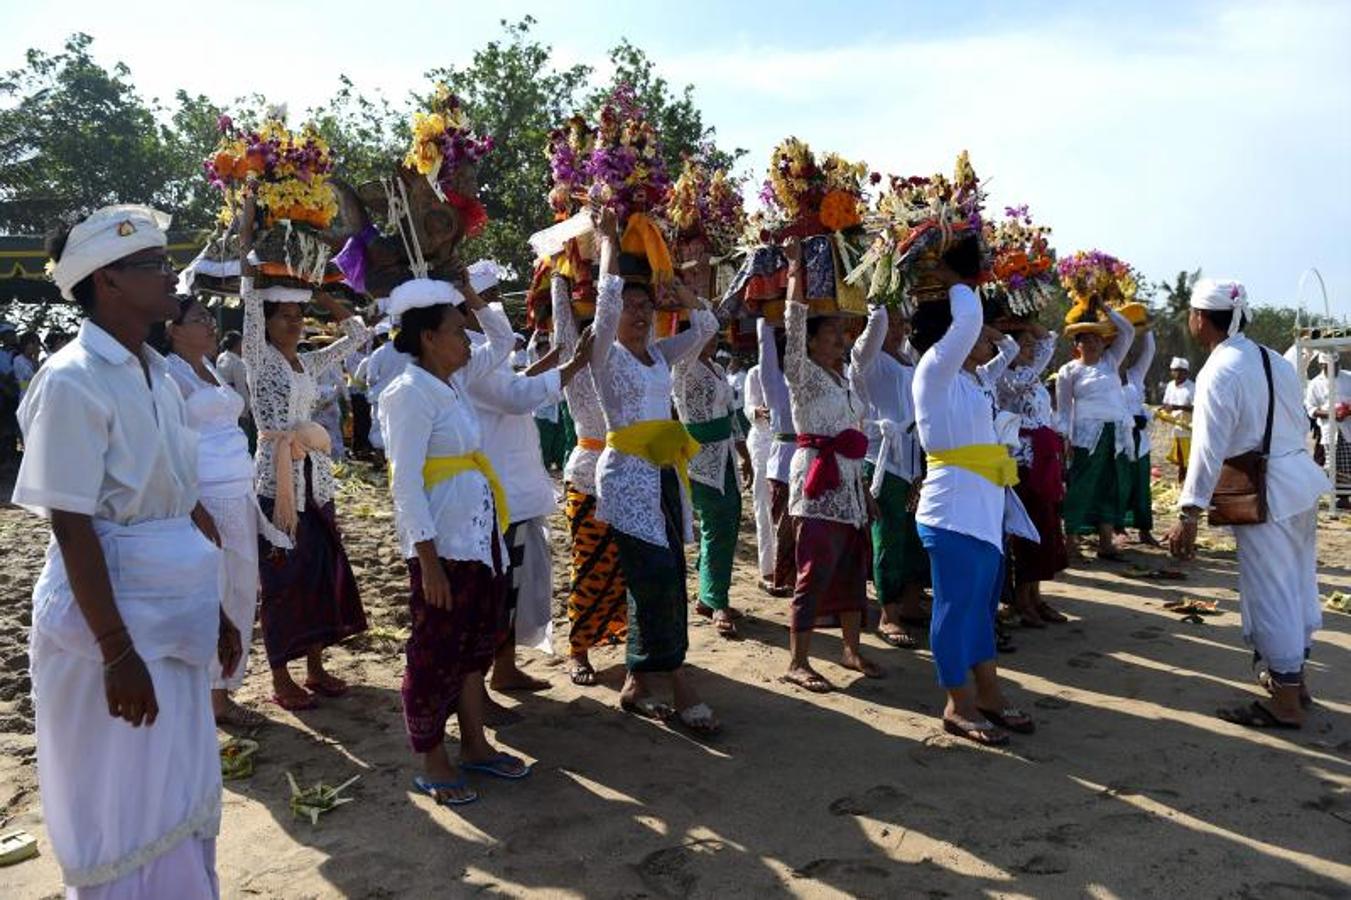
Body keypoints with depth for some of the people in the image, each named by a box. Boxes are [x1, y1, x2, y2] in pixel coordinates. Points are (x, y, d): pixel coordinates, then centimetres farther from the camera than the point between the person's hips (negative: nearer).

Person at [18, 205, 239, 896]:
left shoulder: (155, 374, 9)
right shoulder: (73, 381, -16)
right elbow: (71, 526, -18)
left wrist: (212, 607, 16)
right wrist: (117, 651, -20)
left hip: (171, 612, 8)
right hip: (112, 614, -8)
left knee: (183, 799, 18)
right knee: (128, 814, 5)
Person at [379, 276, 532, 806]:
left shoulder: (453, 381, 9)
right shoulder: (410, 393, -15)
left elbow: (503, 342, 26)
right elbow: (405, 484, -20)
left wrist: (476, 300, 9)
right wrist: (428, 560, -22)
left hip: (481, 538, 9)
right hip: (442, 544, -9)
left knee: (477, 645, 17)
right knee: (437, 653, 4)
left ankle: (474, 746, 30)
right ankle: (432, 763, 18)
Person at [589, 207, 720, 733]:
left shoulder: (660, 354, 15)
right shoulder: (606, 355, -3)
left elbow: (706, 325, 14)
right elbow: (607, 298, -17)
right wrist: (609, 240, -7)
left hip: (666, 473, 7)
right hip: (628, 475, -7)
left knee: (662, 580, 5)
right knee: (659, 576, -13)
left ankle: (637, 684, 14)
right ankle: (677, 681, -3)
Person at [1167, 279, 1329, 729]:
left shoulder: (1220, 372, -17)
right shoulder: (1274, 360, 9)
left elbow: (1209, 448, -22)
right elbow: (1298, 424, 14)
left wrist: (1189, 514, -22)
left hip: (1267, 494, -9)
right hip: (1301, 480, 9)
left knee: (1270, 594, 1)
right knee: (1297, 584, 20)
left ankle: (1285, 703, 11)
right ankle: (1292, 677, 36)